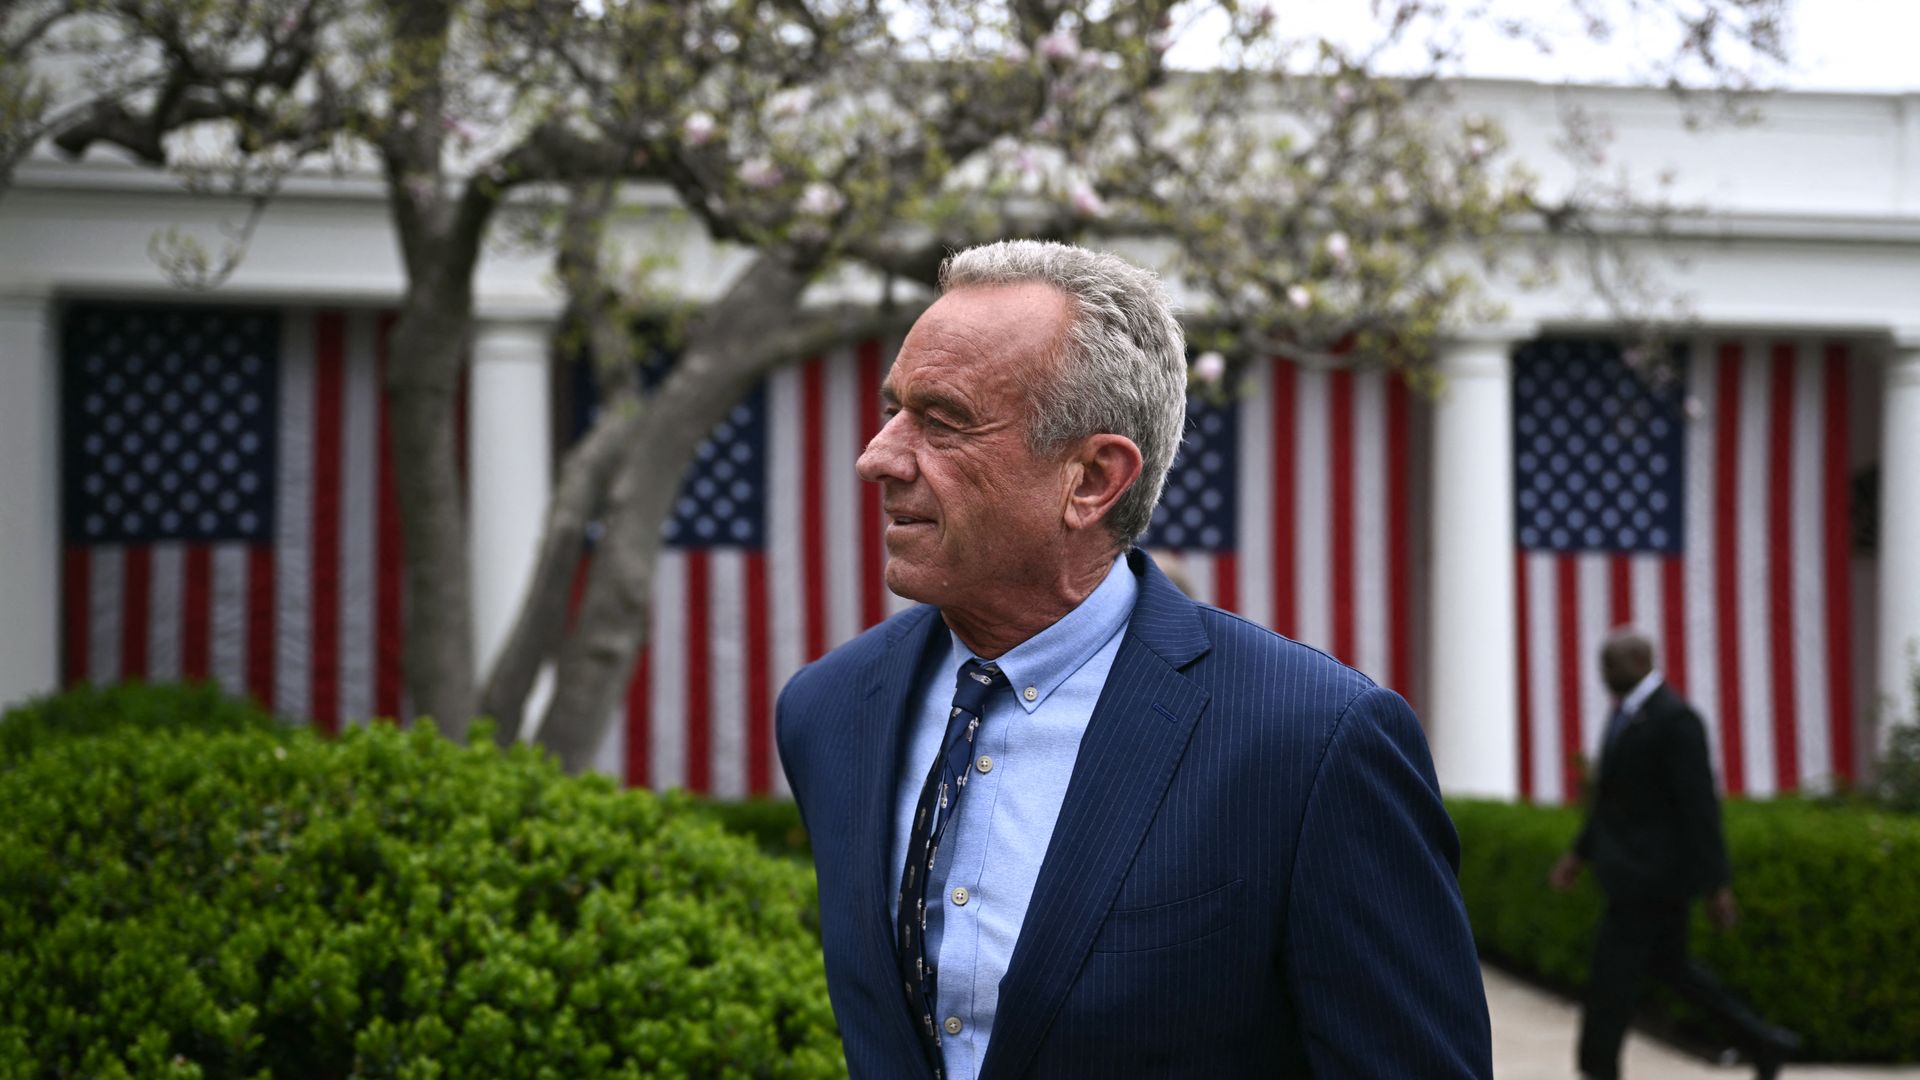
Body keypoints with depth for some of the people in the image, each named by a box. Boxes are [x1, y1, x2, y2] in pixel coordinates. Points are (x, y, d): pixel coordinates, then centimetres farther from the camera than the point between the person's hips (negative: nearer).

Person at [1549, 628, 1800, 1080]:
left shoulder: (1675, 719, -21)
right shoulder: (1626, 712, 10)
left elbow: (1701, 804, -21)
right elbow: (1613, 794, 20)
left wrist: (1716, 885, -20)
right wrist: (1580, 854, 19)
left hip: (1655, 868, -10)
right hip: (1639, 865, 10)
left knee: (1612, 972, -4)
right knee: (1668, 964, 18)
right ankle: (1763, 1041, 26)